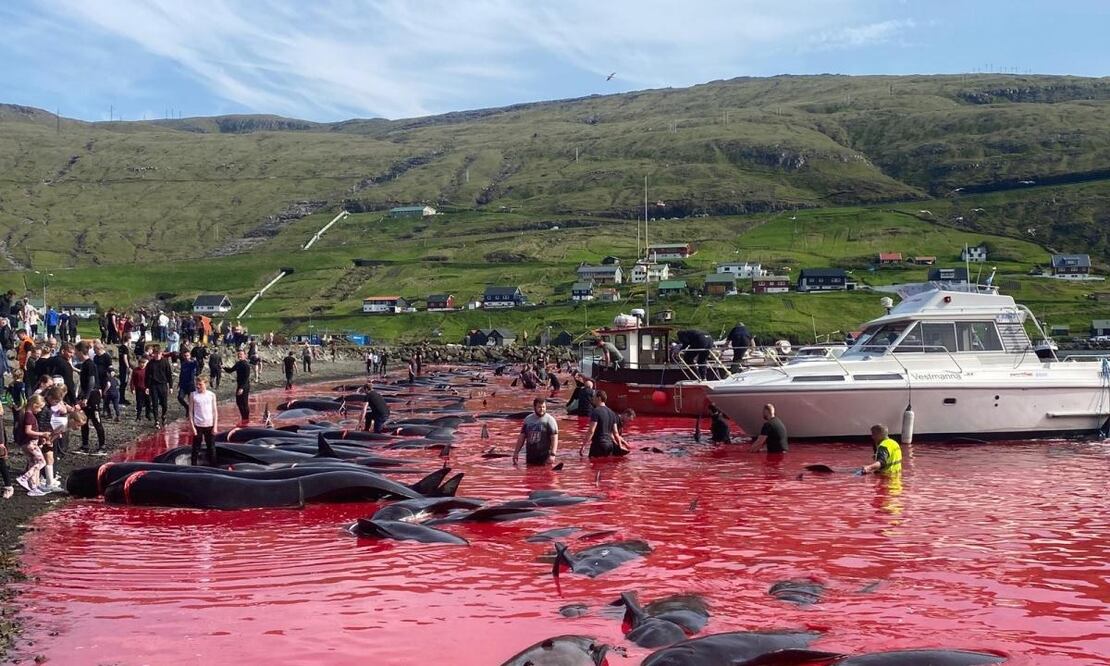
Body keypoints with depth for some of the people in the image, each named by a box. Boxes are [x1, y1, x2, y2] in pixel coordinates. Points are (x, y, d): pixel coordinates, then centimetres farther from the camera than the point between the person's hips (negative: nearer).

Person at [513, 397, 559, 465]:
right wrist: (516, 452, 11)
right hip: (530, 457, 5)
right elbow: (522, 437, 16)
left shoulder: (549, 420, -4)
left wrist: (552, 454, -21)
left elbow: (554, 438, -11)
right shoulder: (528, 419, 11)